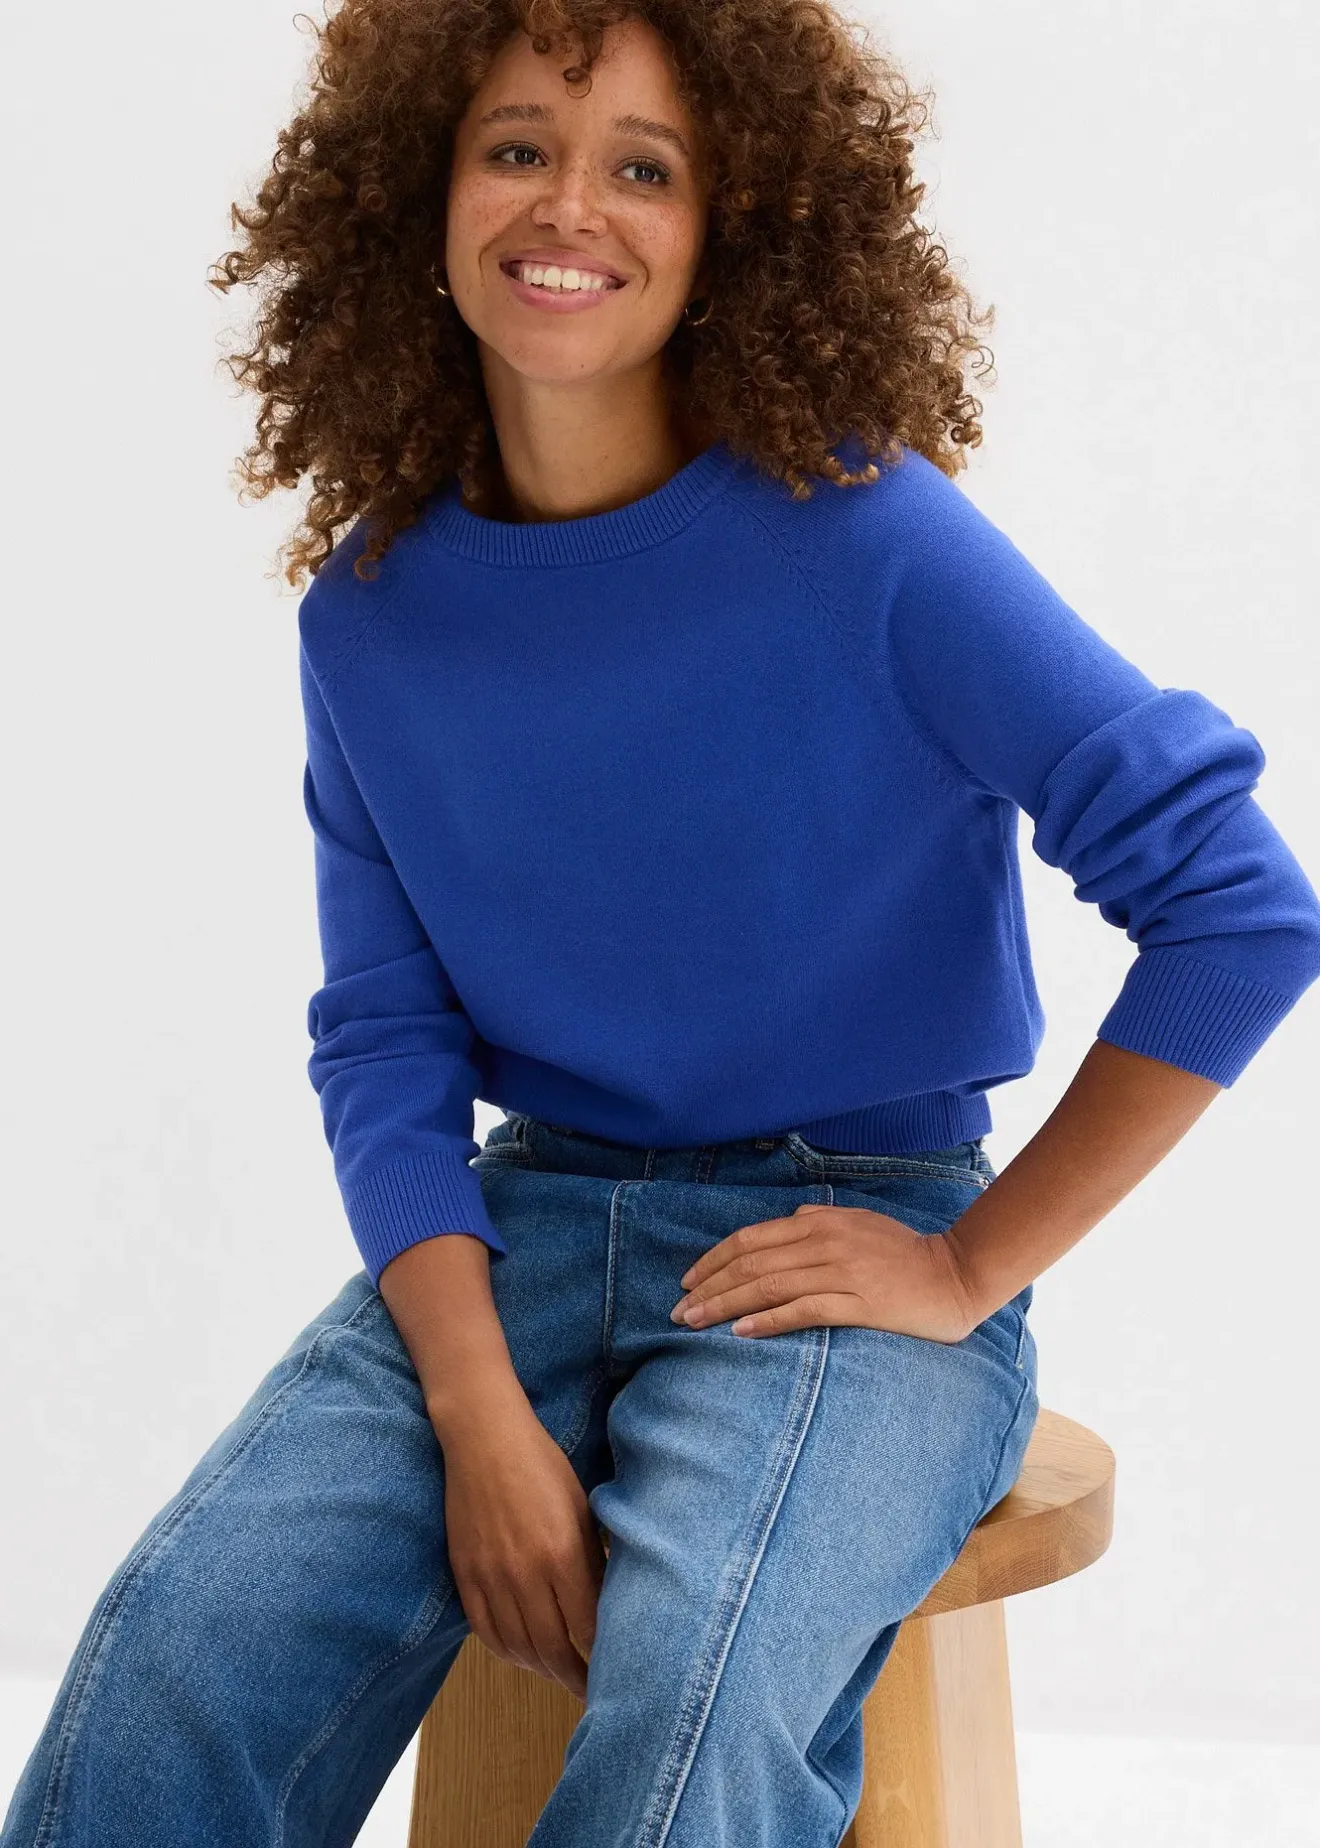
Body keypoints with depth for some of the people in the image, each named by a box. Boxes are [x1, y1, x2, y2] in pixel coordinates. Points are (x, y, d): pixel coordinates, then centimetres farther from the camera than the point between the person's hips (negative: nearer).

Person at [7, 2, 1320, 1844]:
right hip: (519, 1226, 4)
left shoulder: (864, 539, -13)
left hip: (857, 1231, -3)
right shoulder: (372, 612, 2)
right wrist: (479, 1410, -13)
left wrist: (972, 1271, -10)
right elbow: (384, 1037, 3)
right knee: (179, 1649, -20)